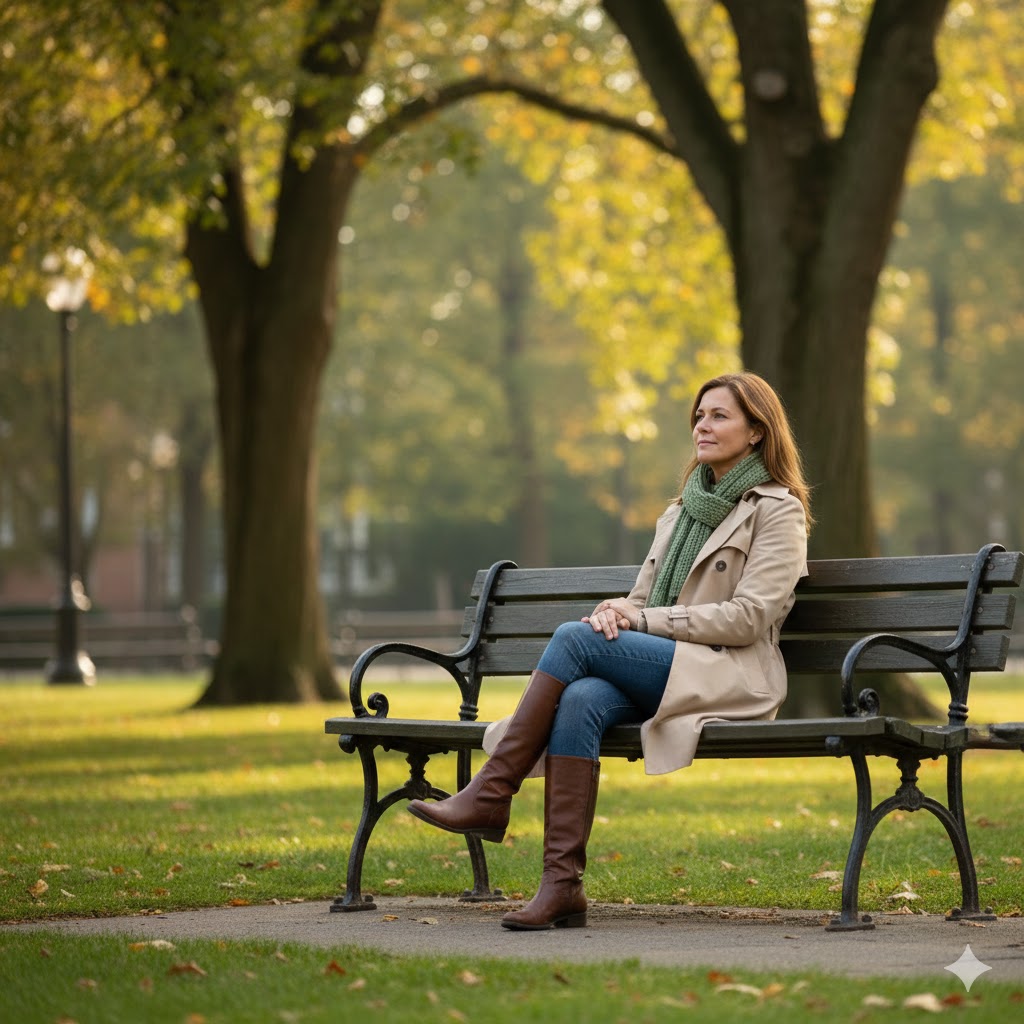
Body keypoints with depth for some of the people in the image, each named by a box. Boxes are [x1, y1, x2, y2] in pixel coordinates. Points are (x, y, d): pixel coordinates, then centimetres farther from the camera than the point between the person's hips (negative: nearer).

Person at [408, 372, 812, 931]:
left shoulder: (777, 511, 2)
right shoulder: (681, 510, 25)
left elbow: (748, 617, -9)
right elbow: (643, 598, 21)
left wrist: (641, 618, -11)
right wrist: (615, 612, -5)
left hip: (730, 680, -6)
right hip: (659, 675, 6)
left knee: (574, 638, -26)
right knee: (580, 700, -30)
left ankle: (491, 794, -21)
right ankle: (562, 884, -37)